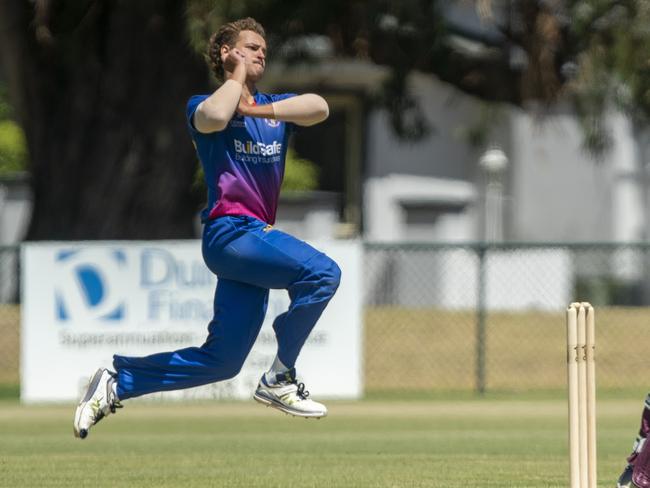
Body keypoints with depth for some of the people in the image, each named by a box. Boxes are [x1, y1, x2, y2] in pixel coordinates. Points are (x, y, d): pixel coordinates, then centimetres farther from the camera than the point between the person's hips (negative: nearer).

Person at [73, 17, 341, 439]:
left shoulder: (275, 107, 18)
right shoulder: (204, 104, 3)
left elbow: (319, 108, -3)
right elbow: (213, 117, -24)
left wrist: (256, 109, -10)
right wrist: (237, 75, -6)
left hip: (256, 238, 7)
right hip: (230, 230, -7)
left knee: (222, 360, 6)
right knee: (322, 273, -26)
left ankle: (116, 384, 15)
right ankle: (279, 380, -16)